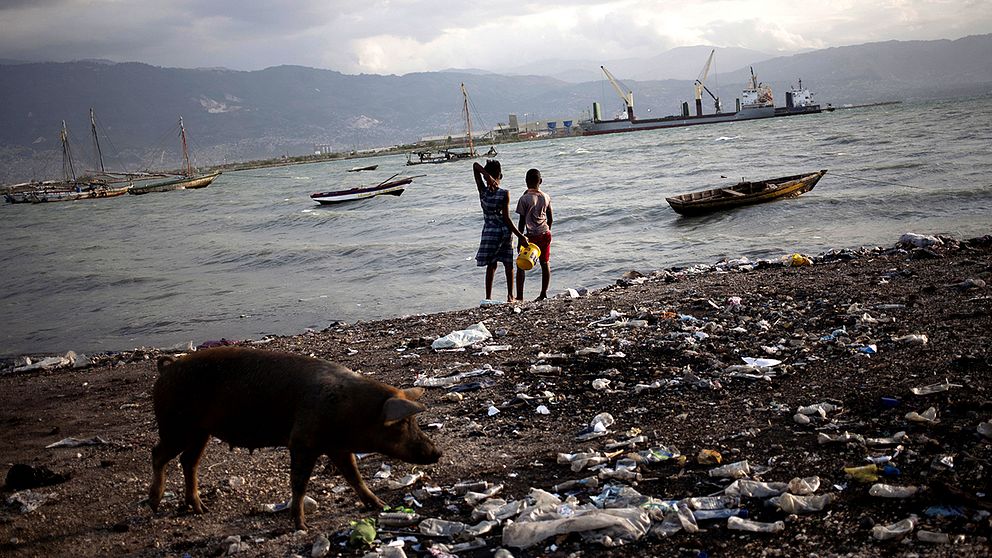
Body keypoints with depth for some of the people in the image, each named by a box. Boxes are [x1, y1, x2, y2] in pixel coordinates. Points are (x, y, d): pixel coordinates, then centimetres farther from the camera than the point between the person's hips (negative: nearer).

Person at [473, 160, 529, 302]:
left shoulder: (482, 190, -6)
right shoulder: (504, 194, -14)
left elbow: (475, 165, -5)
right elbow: (507, 219, -14)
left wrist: (487, 175, -22)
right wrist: (520, 236, -11)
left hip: (489, 231, 2)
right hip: (504, 231, -2)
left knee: (491, 265, 9)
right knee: (508, 264, 12)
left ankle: (488, 297, 4)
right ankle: (510, 296, 17)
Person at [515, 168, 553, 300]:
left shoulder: (525, 198, -11)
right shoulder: (546, 197, 4)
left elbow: (522, 221, -9)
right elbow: (551, 219, 10)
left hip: (532, 235, -5)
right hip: (545, 234, 5)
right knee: (545, 263, 12)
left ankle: (519, 296, -1)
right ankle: (543, 294, 17)